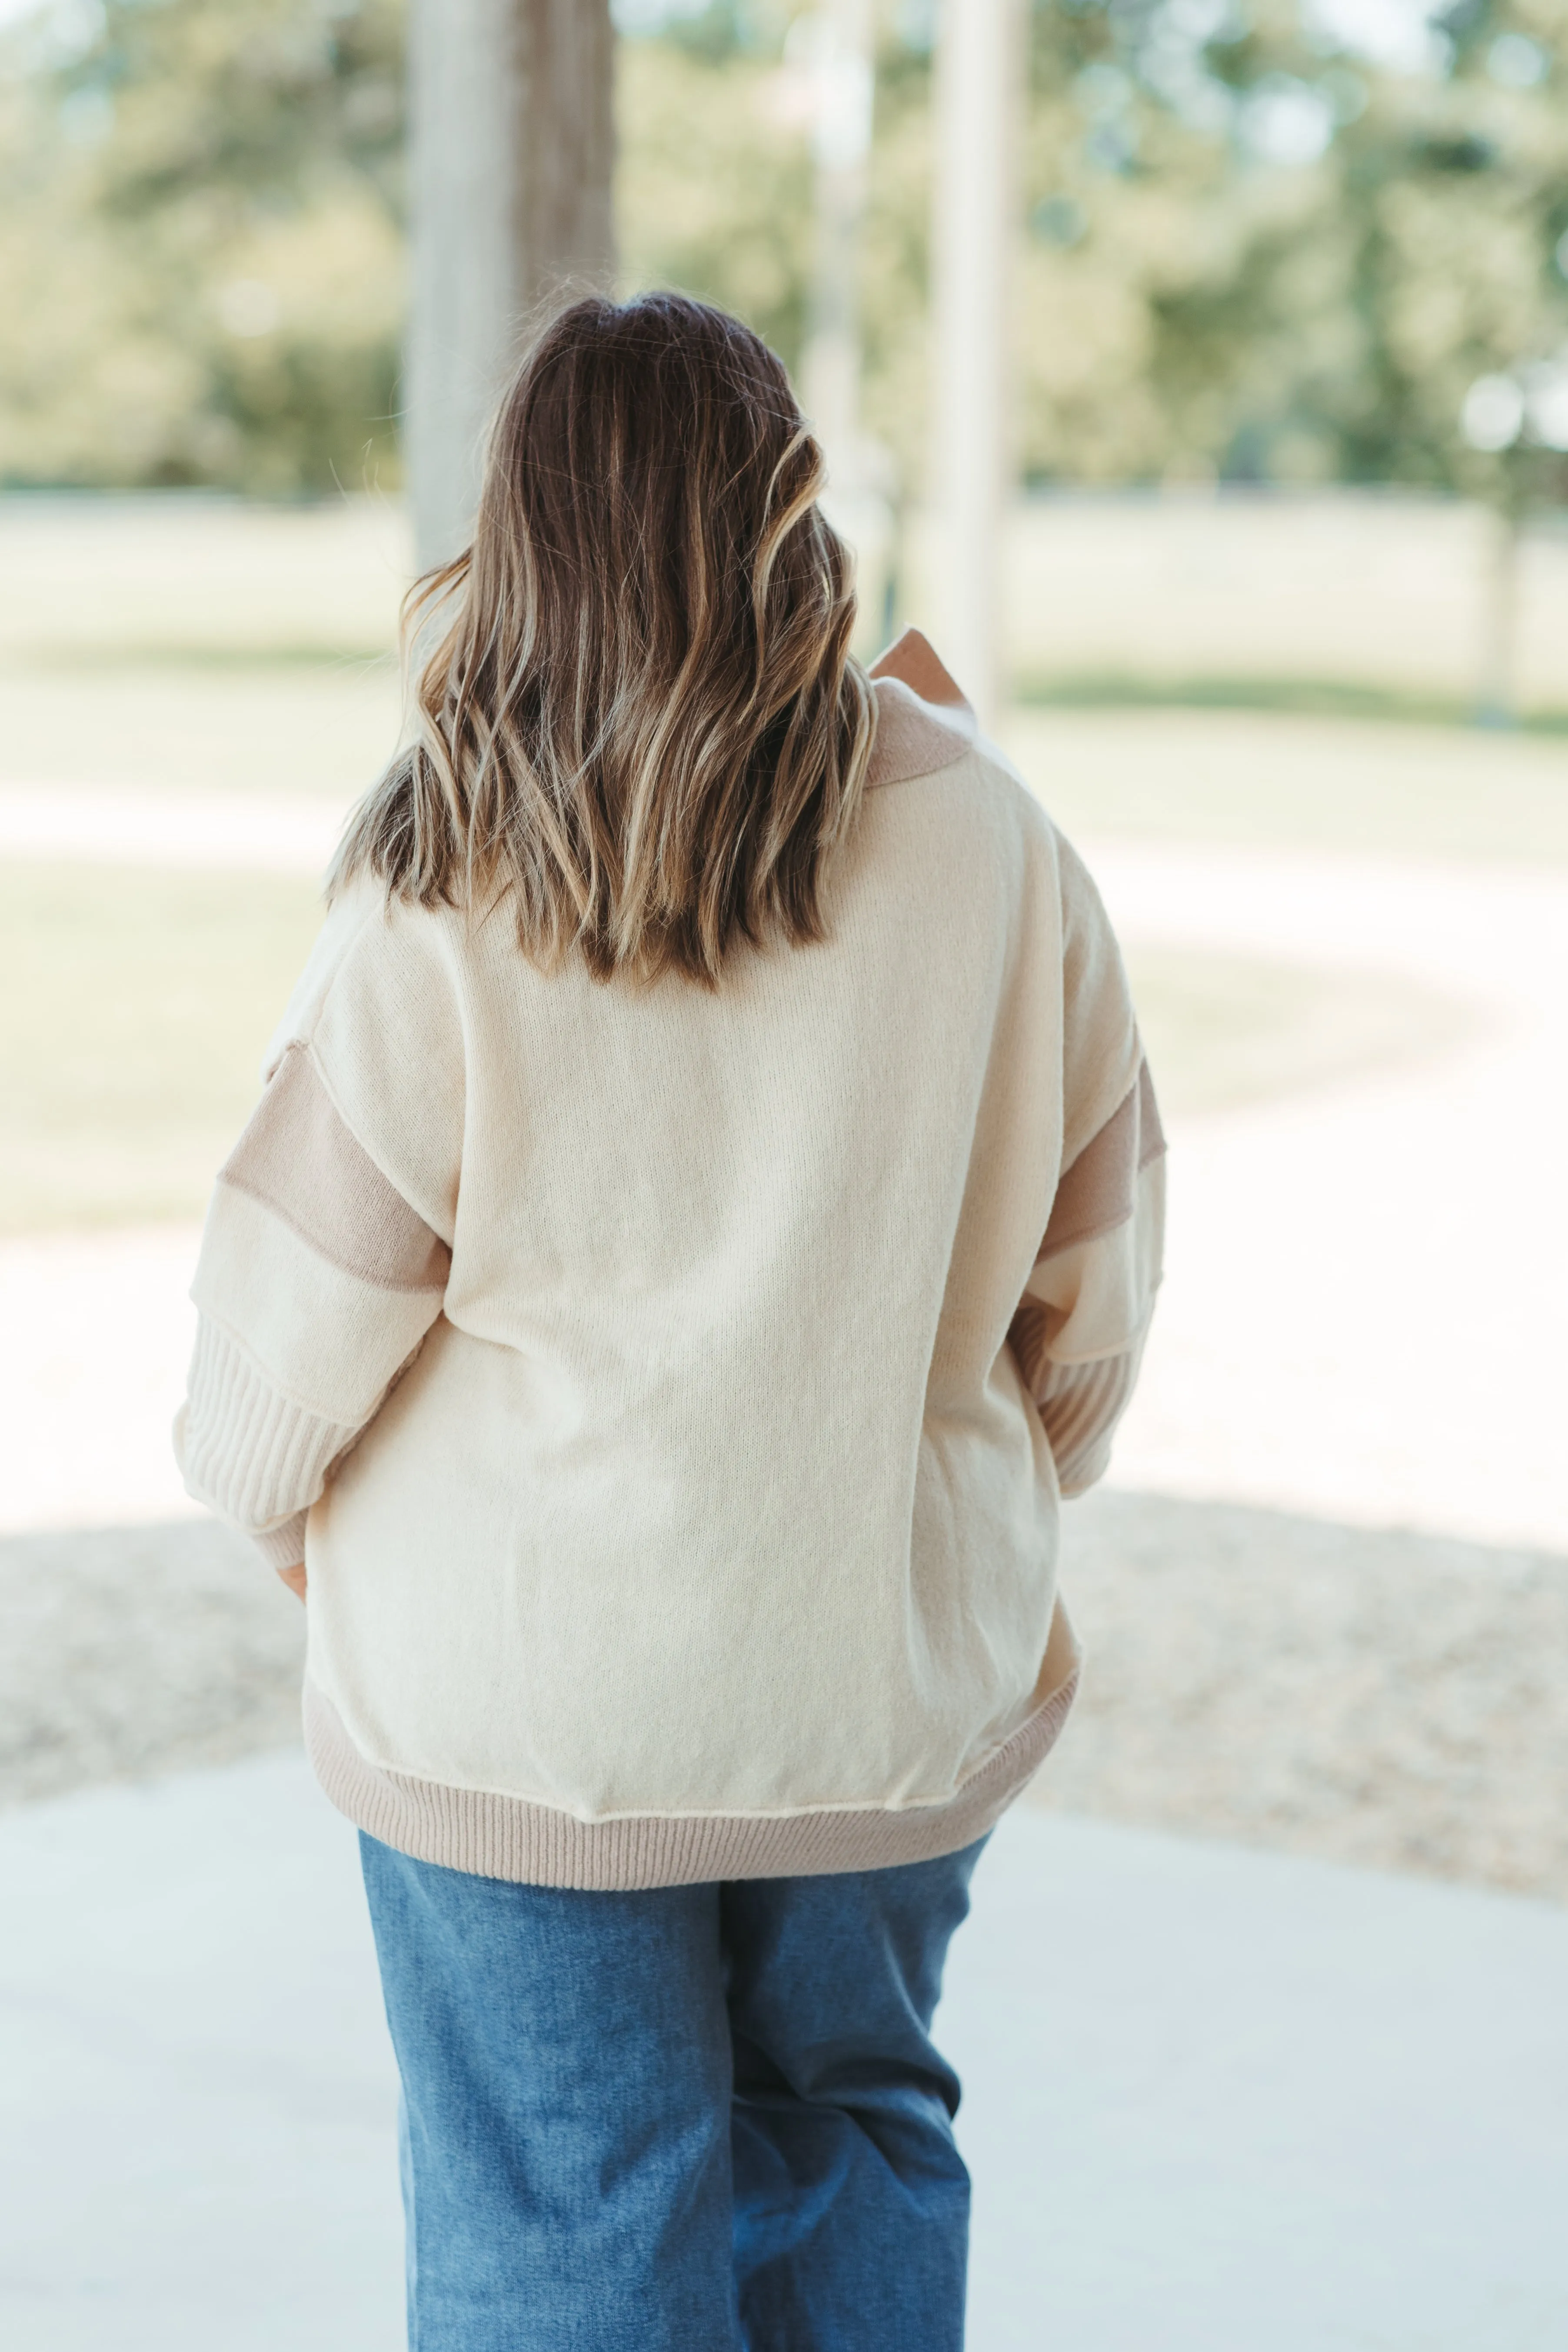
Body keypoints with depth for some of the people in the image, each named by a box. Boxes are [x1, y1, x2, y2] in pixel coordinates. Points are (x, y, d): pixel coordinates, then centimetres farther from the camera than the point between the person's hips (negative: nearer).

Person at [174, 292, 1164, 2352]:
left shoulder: (448, 898, -16)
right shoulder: (981, 835, -8)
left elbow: (305, 1291, -10)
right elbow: (1100, 1223, 3)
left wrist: (269, 1484, 12)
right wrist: (1014, 1481, 20)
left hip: (535, 1690, -3)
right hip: (899, 1661, 3)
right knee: (855, 2132, 23)